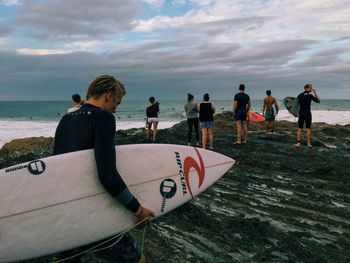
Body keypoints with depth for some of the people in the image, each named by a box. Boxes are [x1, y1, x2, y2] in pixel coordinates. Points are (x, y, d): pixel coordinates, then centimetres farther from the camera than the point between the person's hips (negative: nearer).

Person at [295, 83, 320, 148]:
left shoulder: (299, 95, 5)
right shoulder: (310, 96, -8)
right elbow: (318, 101, 2)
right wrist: (315, 93, 5)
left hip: (301, 113, 3)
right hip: (307, 113, -3)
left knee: (299, 129, 4)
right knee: (308, 129, 4)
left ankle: (298, 143, -1)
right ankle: (309, 143, 5)